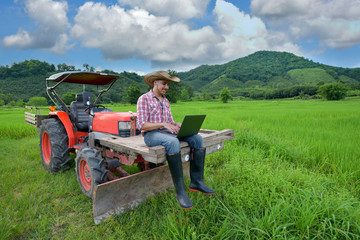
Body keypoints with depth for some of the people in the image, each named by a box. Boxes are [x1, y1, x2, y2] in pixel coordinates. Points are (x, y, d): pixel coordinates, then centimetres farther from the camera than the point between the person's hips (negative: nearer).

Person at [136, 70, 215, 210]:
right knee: (173, 142, -39)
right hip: (151, 135, -6)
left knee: (197, 138, -15)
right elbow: (141, 125, -12)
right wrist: (163, 124, -22)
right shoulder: (144, 99, -2)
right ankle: (180, 191, -31)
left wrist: (177, 125, -6)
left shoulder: (166, 101, 20)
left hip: (168, 133, 7)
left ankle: (196, 182, -13)